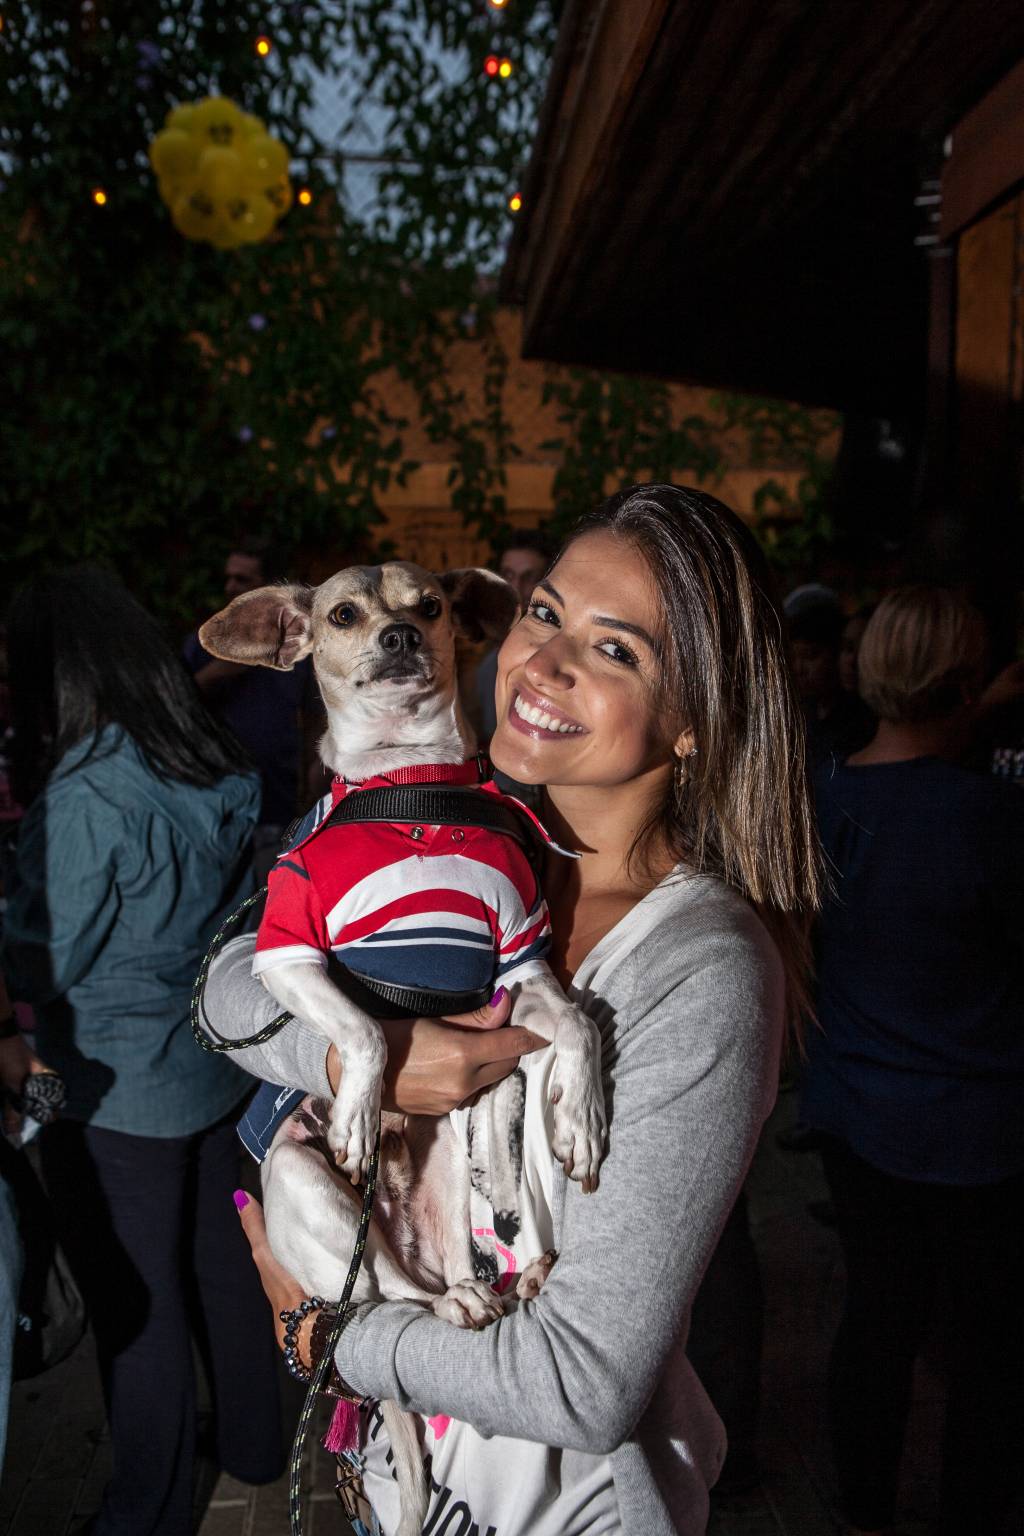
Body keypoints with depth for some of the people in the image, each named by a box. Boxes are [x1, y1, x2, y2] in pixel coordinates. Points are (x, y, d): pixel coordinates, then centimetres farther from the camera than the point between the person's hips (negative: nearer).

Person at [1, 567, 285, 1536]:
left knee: (137, 1308, 12)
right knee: (219, 1268, 23)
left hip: (112, 1093, -7)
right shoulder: (213, 770, -3)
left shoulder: (86, 794, -24)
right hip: (213, 1068, 7)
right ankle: (252, 1445, 42)